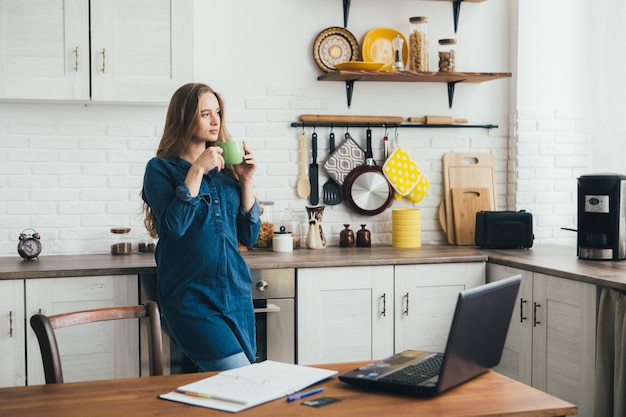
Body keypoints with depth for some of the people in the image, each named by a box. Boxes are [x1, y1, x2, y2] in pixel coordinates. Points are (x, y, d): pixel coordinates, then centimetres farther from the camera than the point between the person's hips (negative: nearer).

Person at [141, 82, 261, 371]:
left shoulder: (225, 170, 12)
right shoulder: (161, 168, 1)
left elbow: (249, 236, 9)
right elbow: (173, 226, -17)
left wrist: (246, 180, 1)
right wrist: (197, 170, -14)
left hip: (237, 295, 5)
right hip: (191, 299, -5)